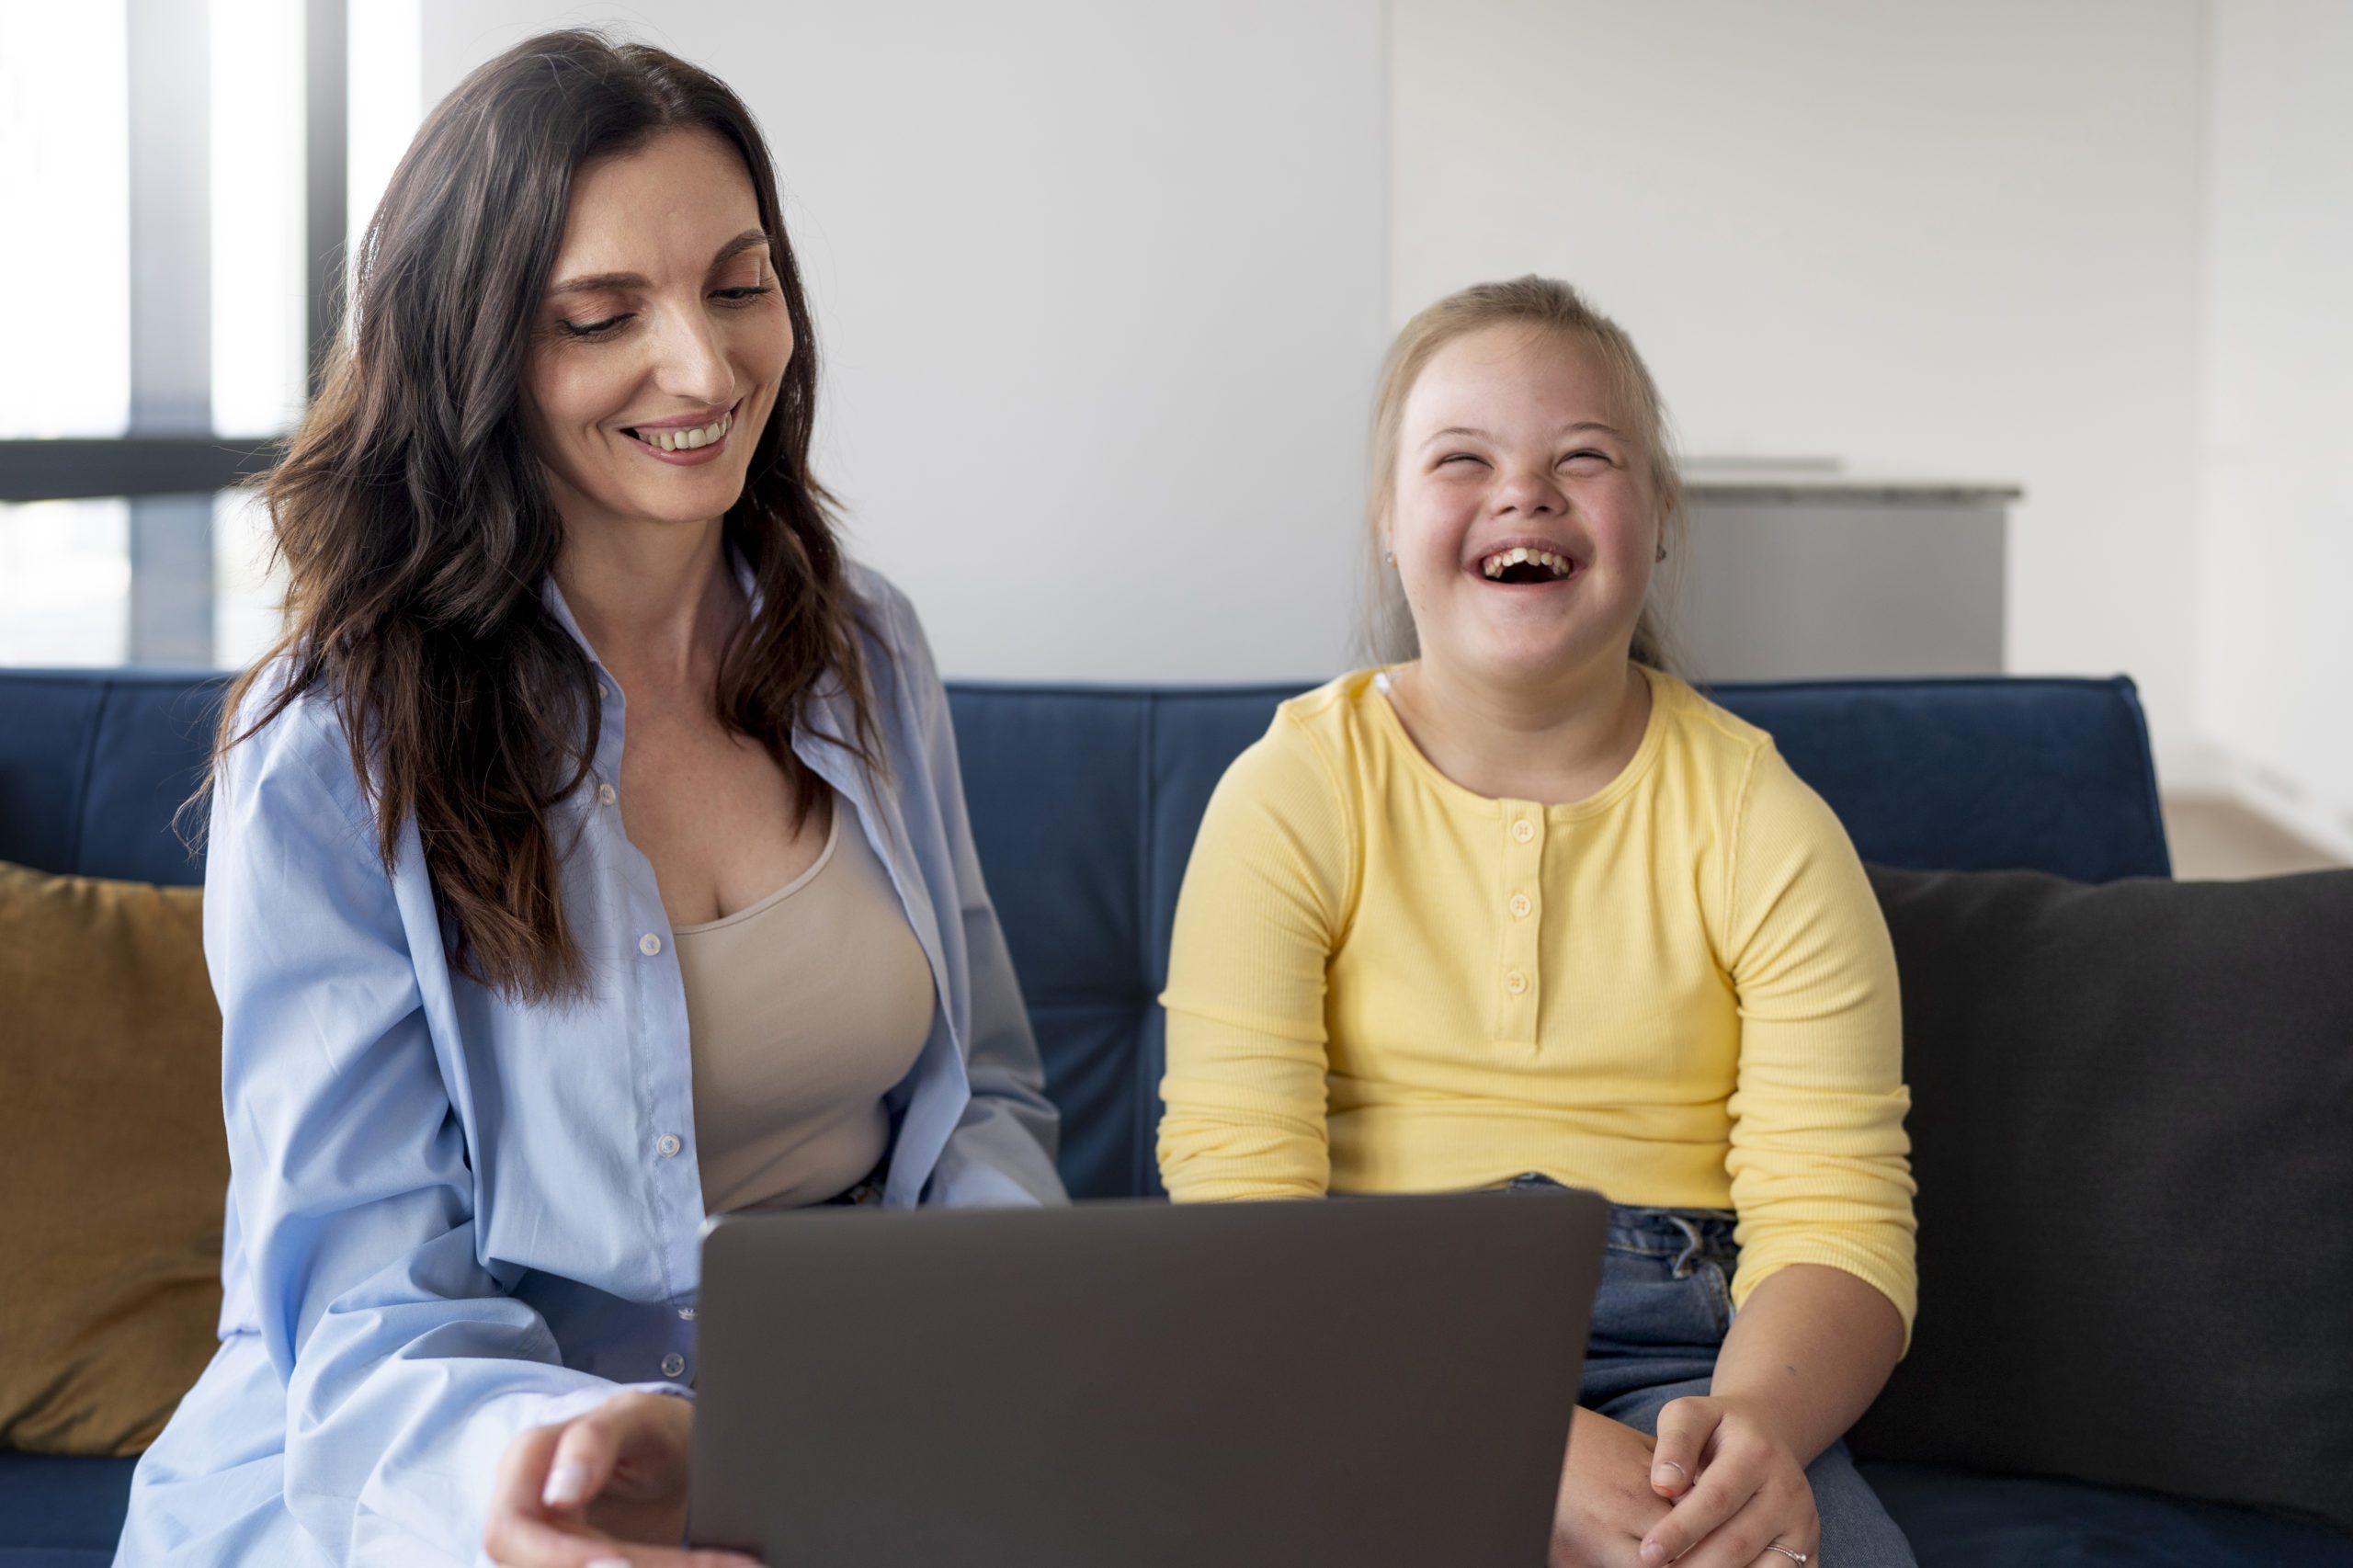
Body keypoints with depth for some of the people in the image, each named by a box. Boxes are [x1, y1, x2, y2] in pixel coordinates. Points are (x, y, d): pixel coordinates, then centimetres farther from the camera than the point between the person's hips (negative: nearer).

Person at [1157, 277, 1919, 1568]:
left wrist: (1757, 1419, -28)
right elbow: (1241, 1213, -9)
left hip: (1670, 1360, 0)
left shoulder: (1762, 823, 5)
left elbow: (1835, 1218, -4)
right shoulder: (1292, 795, 2)